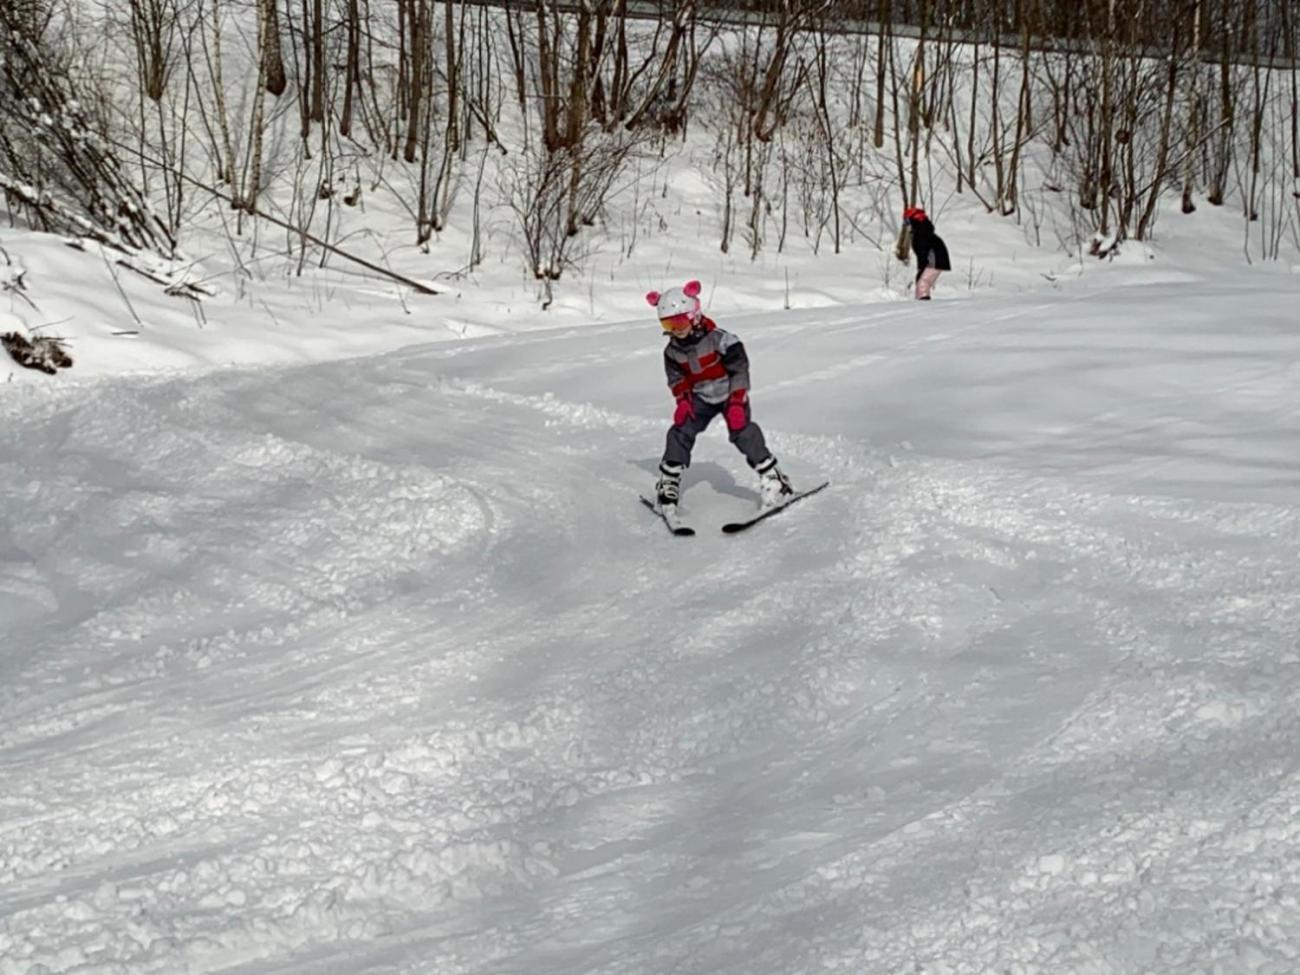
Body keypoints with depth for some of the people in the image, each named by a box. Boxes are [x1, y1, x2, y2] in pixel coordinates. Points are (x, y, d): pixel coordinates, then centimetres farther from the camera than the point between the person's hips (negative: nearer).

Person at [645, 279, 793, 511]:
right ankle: (669, 481, 3)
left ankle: (771, 476, -12)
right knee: (680, 431, -9)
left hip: (729, 394, -5)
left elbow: (740, 370, -20)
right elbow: (677, 378, 8)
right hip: (701, 398, 5)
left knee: (742, 431, -20)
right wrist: (683, 400, -8)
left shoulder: (720, 340, -24)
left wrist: (737, 403, -24)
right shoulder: (673, 350, -6)